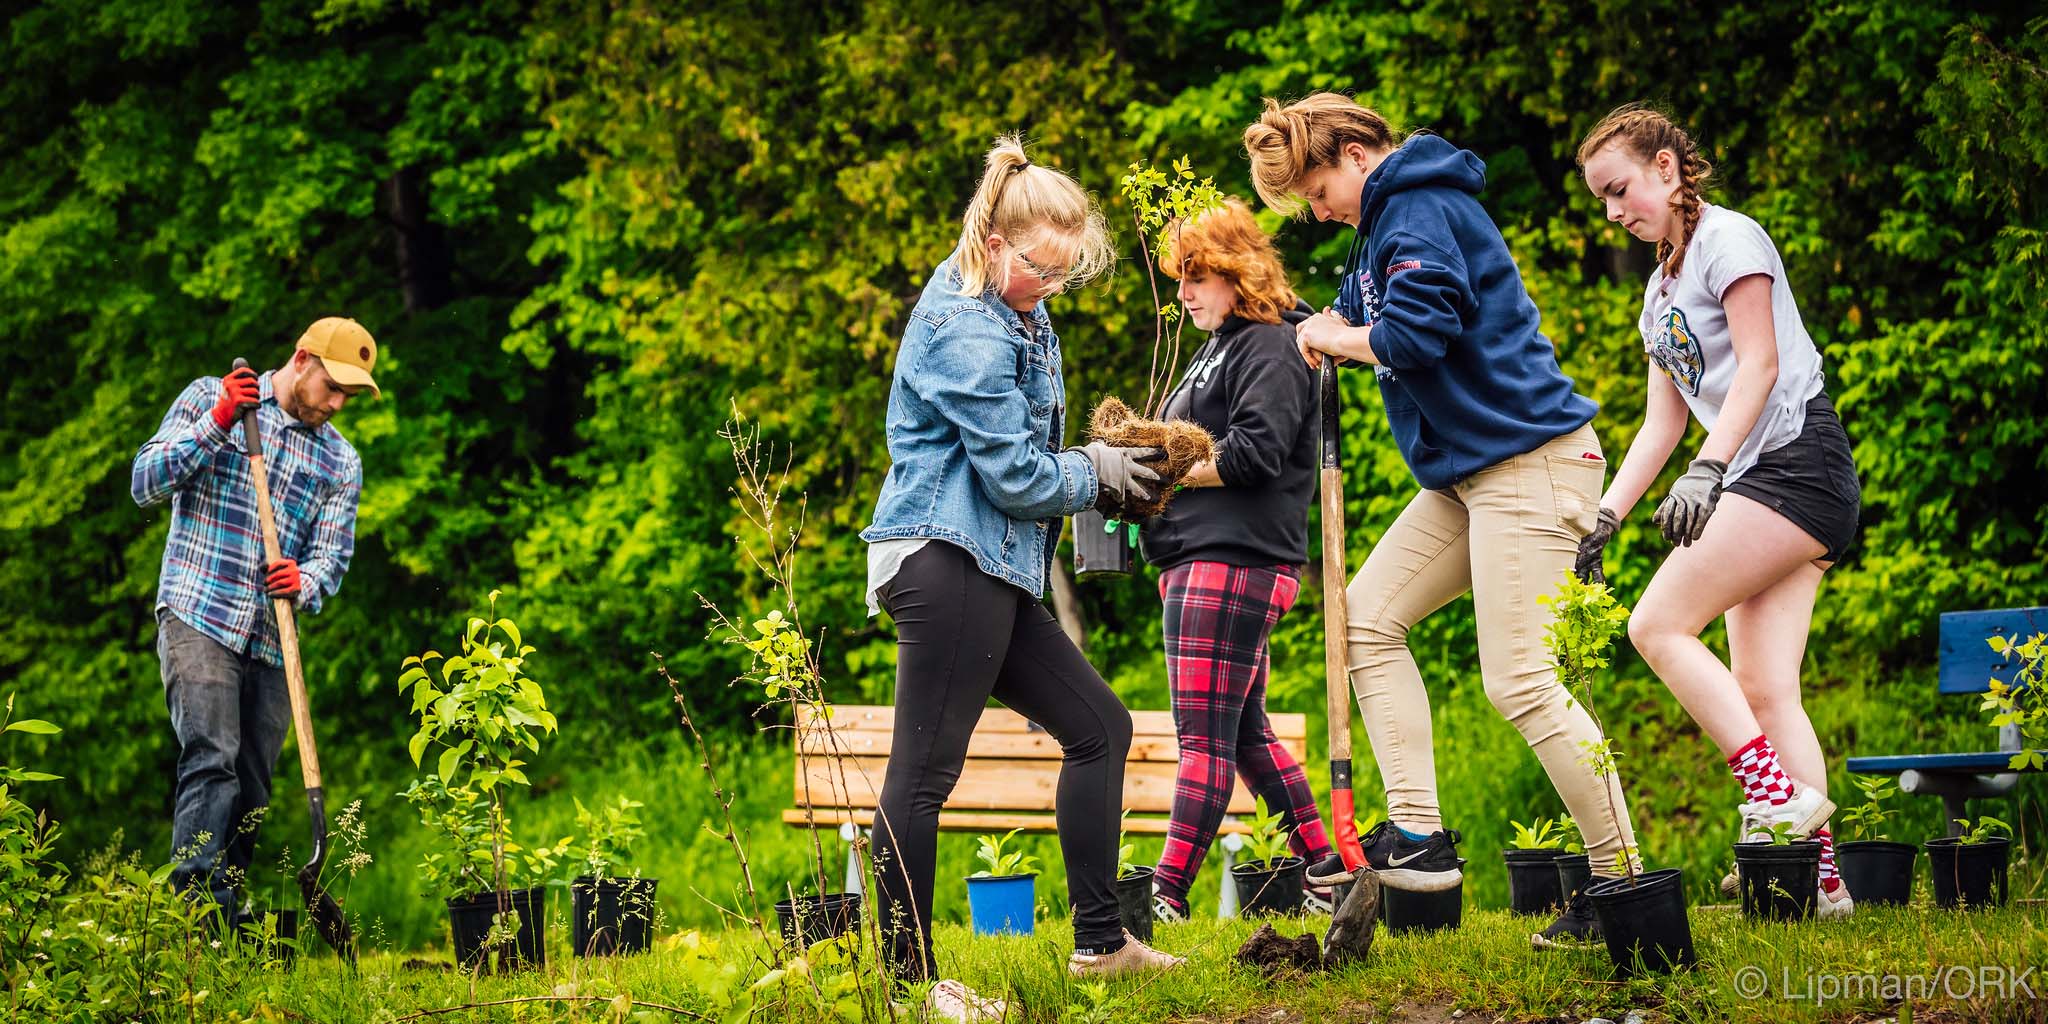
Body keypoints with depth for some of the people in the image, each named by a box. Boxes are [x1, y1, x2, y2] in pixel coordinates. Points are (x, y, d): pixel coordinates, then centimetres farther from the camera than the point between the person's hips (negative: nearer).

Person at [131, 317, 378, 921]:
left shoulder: (342, 462, 15)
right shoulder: (208, 398, 5)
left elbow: (332, 555, 9)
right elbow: (145, 483, -2)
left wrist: (305, 581, -15)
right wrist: (218, 423, -13)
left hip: (272, 644, 5)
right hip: (198, 620, -5)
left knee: (252, 793, 2)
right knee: (211, 762, -21)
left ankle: (224, 931, 7)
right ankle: (196, 910, -30)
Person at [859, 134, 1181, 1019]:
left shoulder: (1012, 313, 17)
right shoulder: (968, 332, -15)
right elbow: (1017, 478, -15)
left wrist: (1094, 464, 13)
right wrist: (1094, 473, 3)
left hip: (988, 569, 11)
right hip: (947, 558, -11)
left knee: (1097, 726, 13)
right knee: (924, 770, -9)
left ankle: (1099, 941, 17)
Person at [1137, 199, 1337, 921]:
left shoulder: (1269, 348, -7)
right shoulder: (1219, 349, 24)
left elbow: (1255, 451, -19)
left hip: (1234, 560, -11)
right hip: (1201, 559, 11)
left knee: (1205, 735, -12)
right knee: (1245, 732, 12)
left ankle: (1167, 894, -16)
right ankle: (1326, 873, 17)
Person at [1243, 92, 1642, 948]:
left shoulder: (1422, 211, -13)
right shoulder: (1390, 219, 19)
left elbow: (1415, 334, -24)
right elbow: (1376, 318, 23)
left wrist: (1337, 339, -6)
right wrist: (1335, 331, 2)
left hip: (1530, 460, -11)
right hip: (1470, 470, 11)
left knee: (1521, 682, -12)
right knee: (1368, 615, 8)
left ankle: (1622, 878, -6)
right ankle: (1417, 834, 3)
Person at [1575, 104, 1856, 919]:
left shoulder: (1728, 240, -3)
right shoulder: (1661, 288, 23)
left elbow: (1759, 364, -15)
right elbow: (1663, 422, 23)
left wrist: (1708, 469, -26)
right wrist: (1603, 518, 15)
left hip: (1796, 457, -9)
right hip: (1760, 481, 9)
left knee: (1659, 624, -17)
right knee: (1762, 691, -2)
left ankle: (1779, 795, -21)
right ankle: (1823, 876, -8)